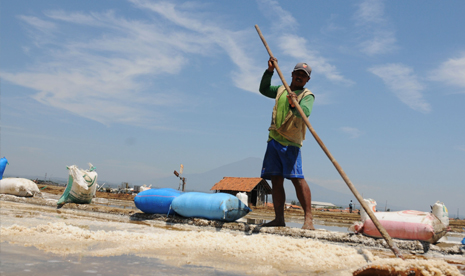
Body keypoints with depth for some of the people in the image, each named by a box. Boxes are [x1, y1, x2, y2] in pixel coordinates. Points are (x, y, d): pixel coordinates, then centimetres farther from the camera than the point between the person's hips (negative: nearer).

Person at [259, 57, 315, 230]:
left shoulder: (307, 95, 0)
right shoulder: (281, 90, 20)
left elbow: (305, 112, -19)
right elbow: (263, 89, 32)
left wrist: (294, 104, -40)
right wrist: (270, 71, 19)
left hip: (290, 142, -6)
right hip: (273, 139, 6)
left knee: (297, 178, -17)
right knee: (276, 180, 3)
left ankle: (308, 218, -16)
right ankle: (279, 218, 7)